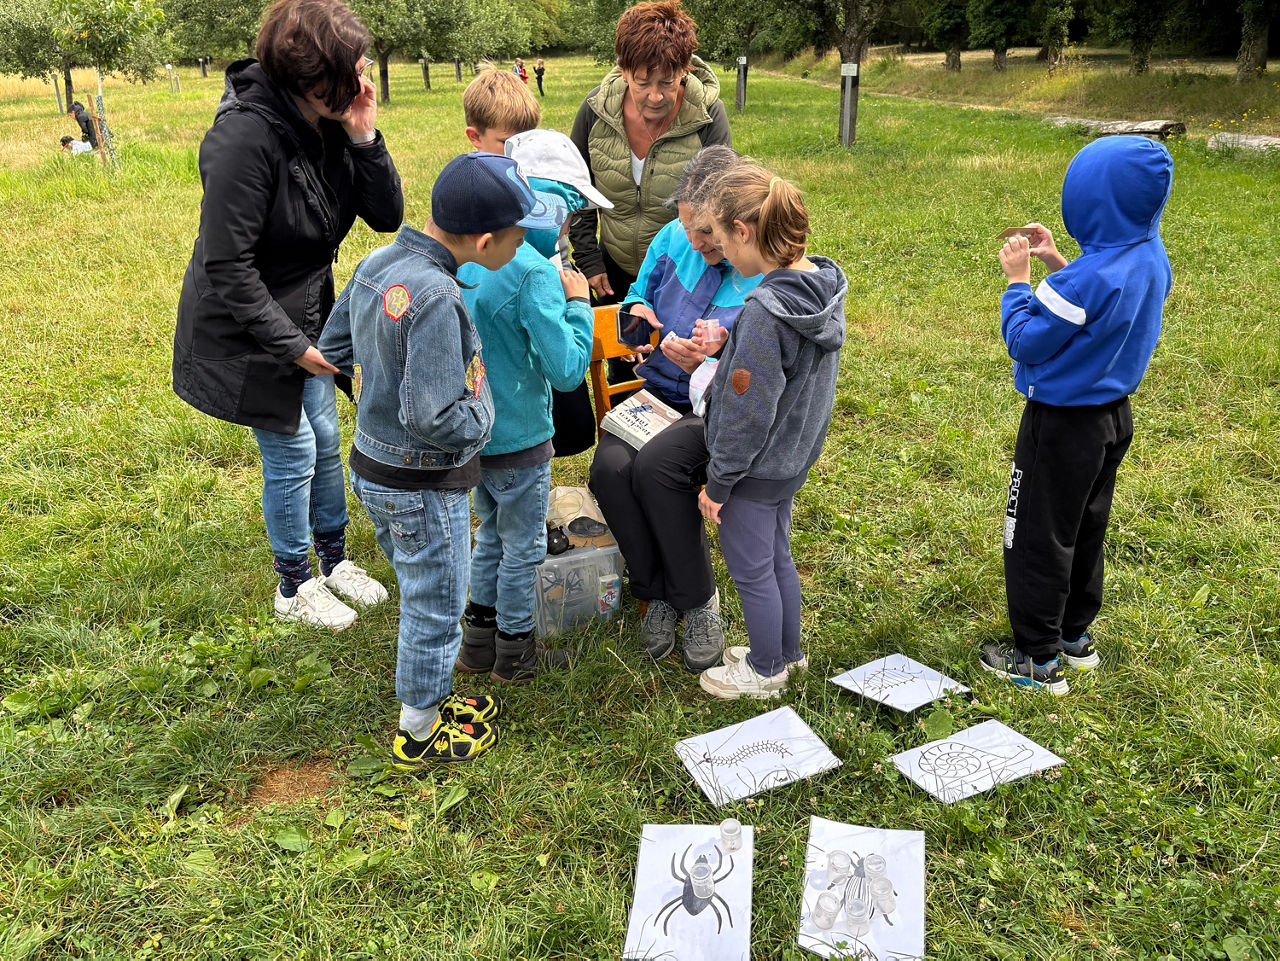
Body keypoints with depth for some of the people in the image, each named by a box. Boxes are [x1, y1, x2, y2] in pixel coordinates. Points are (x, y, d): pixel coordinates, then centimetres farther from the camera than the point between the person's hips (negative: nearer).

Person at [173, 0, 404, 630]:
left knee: (325, 440, 17)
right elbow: (227, 266, -26)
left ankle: (335, 561, 37)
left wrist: (364, 137, -20)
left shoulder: (332, 126, -6)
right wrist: (292, 345, -21)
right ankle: (294, 589, 24)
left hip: (305, 317, 7)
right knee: (292, 454, 3)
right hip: (248, 334, -7)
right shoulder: (246, 135, -28)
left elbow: (387, 216, -6)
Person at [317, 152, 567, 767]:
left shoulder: (377, 263, -2)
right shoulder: (436, 298, -29)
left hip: (371, 467, 9)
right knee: (435, 609, 12)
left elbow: (334, 346, 11)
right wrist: (482, 413, -12)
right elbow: (434, 419, -30)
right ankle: (420, 732, 30)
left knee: (422, 595, 26)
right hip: (423, 486, -9)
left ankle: (430, 698, 44)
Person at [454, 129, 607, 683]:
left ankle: (480, 639, 37)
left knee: (491, 534, 25)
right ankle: (514, 654, 28)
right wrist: (578, 303, -12)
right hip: (517, 439, -7)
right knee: (523, 548, 12)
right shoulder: (534, 272, -24)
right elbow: (567, 370, -24)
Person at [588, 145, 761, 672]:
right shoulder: (673, 238, 3)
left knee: (656, 465, -33)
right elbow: (639, 293, 20)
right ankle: (658, 593, -5)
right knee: (610, 467, -25)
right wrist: (637, 311, -4)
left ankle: (698, 598, -11)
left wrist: (710, 361, -29)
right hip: (656, 391, 5)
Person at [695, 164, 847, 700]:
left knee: (751, 571, 12)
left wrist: (717, 482, -14)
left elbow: (748, 413, -25)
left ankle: (765, 673, 31)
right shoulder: (824, 284, -4)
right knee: (777, 556, 25)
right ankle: (787, 652, 43)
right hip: (794, 456, 8)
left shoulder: (764, 311, -30)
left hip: (756, 469, -8)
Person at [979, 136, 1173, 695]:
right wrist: (1055, 263, 4)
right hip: (1114, 414, 9)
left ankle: (1039, 660, 16)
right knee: (1085, 529, 22)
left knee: (1037, 538, 5)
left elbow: (1026, 342, -21)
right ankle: (1076, 636, 37)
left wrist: (1017, 279, -10)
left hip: (1063, 423, -9)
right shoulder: (1150, 258, -3)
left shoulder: (1089, 277, -29)